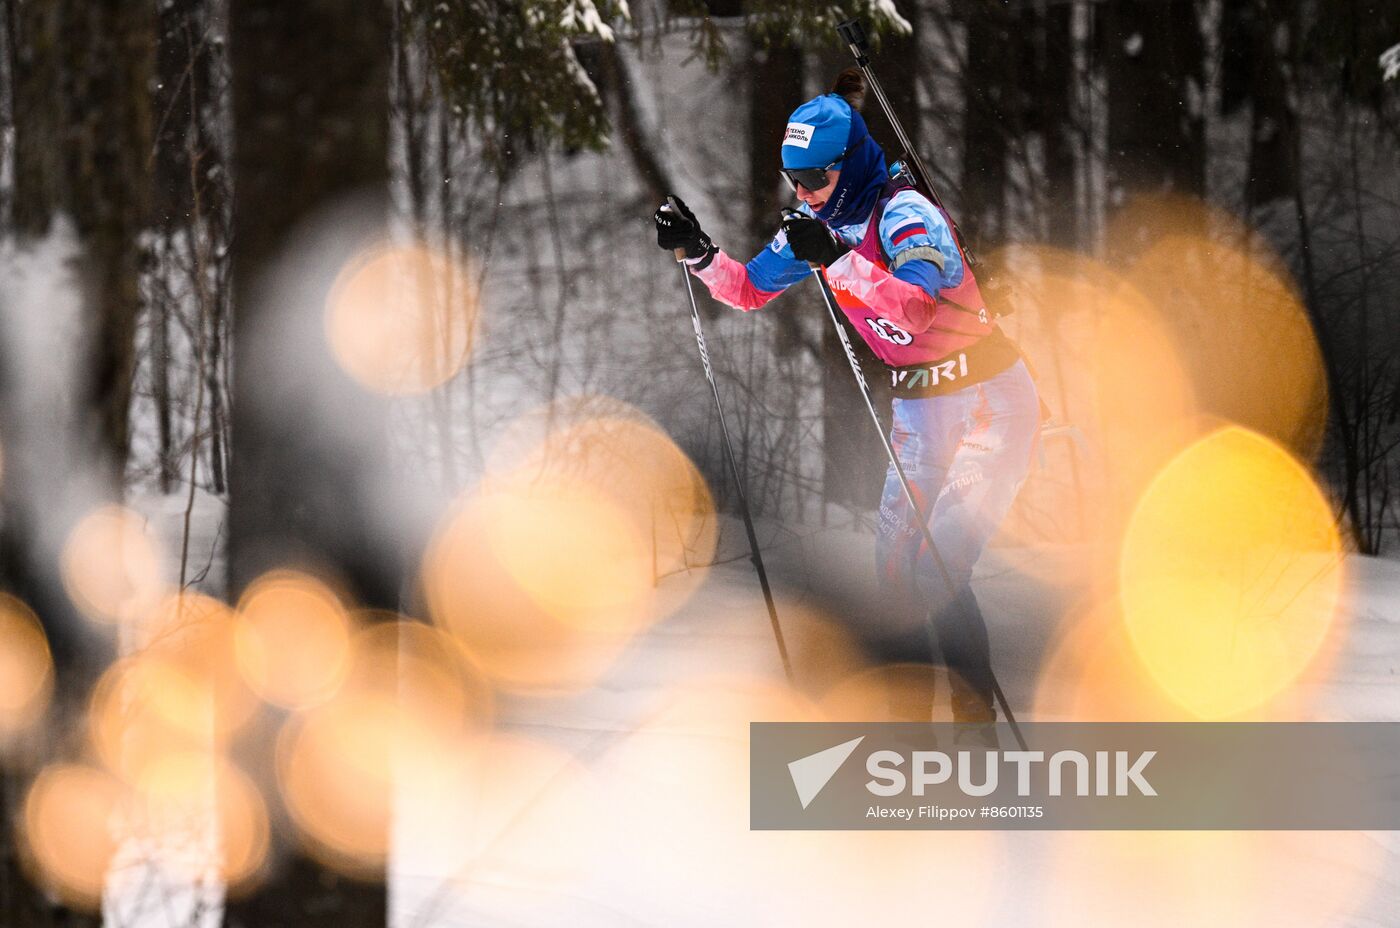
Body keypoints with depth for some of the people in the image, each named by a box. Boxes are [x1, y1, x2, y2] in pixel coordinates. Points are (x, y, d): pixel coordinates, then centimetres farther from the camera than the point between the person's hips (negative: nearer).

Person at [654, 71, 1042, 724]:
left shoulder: (904, 213, -20)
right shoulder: (819, 222, 4)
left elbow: (916, 308, -36)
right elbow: (751, 289, 15)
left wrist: (835, 258, -45)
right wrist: (698, 253, -3)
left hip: (991, 400, -8)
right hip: (920, 407, 8)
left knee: (939, 567, -17)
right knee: (895, 561, 8)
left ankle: (977, 714, -11)